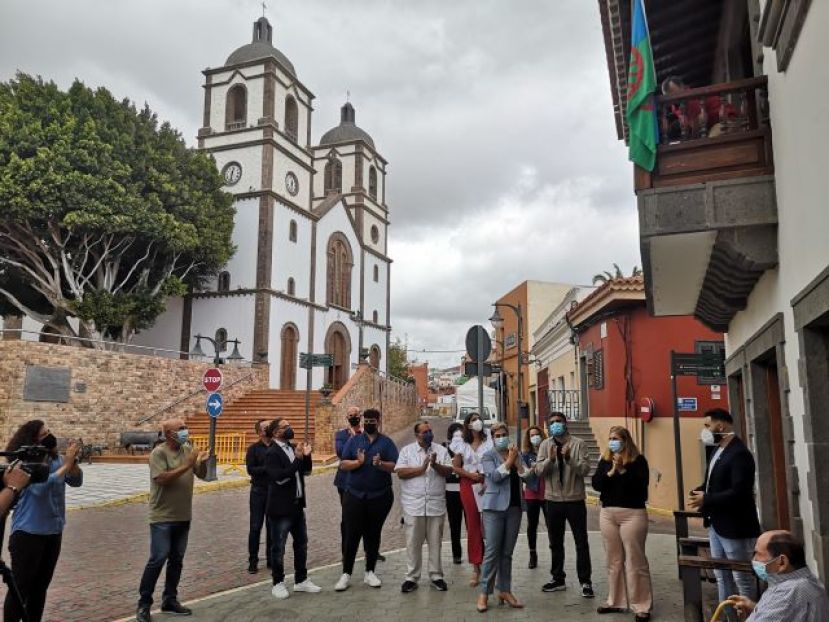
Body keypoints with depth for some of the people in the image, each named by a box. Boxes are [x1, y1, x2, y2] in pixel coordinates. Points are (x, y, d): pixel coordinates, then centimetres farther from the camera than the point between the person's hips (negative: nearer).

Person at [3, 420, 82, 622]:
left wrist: (73, 461, -15)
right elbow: (40, 487, -30)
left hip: (53, 532, 6)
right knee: (21, 588, 2)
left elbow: (76, 482, 2)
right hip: (28, 533, -6)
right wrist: (66, 464, -27)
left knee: (40, 587, 16)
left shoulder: (56, 459, 2)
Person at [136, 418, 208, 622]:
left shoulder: (188, 449, 5)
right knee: (157, 560, -5)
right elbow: (162, 478, -25)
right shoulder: (159, 453, -13)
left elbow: (202, 475, 7)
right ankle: (143, 604, 8)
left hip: (183, 516, 6)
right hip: (163, 517, -6)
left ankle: (169, 600, 23)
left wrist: (203, 462, -13)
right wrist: (187, 465, -27)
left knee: (176, 560, 12)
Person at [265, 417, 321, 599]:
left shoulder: (293, 448, 7)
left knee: (301, 543, 16)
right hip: (281, 507, -8)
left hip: (297, 504, 8)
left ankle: (301, 580, 28)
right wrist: (297, 459, -29)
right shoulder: (272, 452, -15)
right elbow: (279, 477, -25)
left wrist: (306, 456, -8)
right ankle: (278, 583, 20)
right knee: (278, 546, 5)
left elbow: (306, 471, 10)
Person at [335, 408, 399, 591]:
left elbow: (395, 466, -5)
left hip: (380, 496, 0)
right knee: (352, 535, 1)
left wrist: (381, 464, -24)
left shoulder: (386, 442, 3)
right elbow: (343, 464, -3)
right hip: (354, 495, 0)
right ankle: (346, 574, 11)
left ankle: (370, 572, 22)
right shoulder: (354, 441, 5)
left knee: (373, 535, 10)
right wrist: (358, 462, -21)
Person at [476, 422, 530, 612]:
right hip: (495, 507, -4)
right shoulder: (488, 456, -1)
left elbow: (526, 475, 3)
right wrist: (509, 460, -13)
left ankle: (505, 590, 17)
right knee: (492, 551, -5)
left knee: (507, 552, 10)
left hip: (515, 507, 4)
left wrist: (516, 460, -11)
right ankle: (484, 592, 2)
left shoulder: (516, 453, 12)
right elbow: (494, 476, -17)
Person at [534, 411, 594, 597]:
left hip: (575, 500, -3)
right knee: (555, 543, 14)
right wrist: (550, 460, -27)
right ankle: (558, 578, 28)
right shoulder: (545, 445, 1)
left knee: (581, 542, 6)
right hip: (552, 500, 3)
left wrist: (569, 459, -30)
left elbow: (585, 469, -14)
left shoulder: (578, 443, -6)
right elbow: (538, 470, -8)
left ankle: (585, 581, 17)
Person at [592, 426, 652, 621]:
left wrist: (622, 470, -22)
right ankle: (616, 601, 22)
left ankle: (641, 606, 8)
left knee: (635, 560, -1)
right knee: (613, 560, 12)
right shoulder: (605, 460, 8)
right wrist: (611, 472, -15)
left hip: (633, 514, -5)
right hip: (607, 513, 5)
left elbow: (641, 484, -17)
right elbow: (596, 484, -2)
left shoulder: (638, 460, -5)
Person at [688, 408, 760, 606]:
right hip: (716, 524, 10)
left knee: (742, 578, 3)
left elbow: (738, 493, -27)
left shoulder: (739, 454, -20)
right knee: (721, 576, 18)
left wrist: (706, 500, -22)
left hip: (734, 527, -10)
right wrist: (699, 492, -1)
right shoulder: (716, 450, 10)